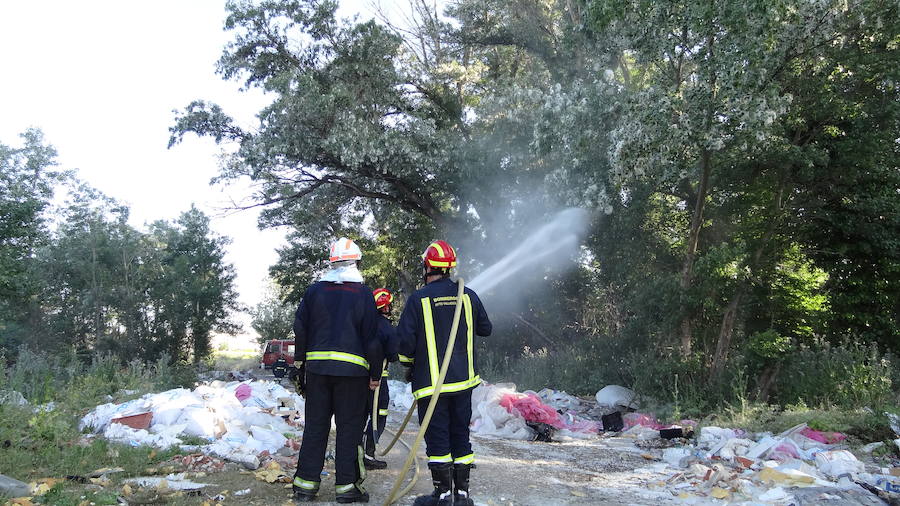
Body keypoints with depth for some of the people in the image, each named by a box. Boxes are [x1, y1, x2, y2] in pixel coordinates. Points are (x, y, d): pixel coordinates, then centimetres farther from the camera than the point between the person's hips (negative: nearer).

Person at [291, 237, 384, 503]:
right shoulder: (363, 293, -2)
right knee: (349, 428, 5)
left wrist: (300, 366, 16)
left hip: (317, 368, 3)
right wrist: (375, 374, 3)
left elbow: (300, 330, 7)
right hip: (352, 371, -3)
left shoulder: (314, 291, 6)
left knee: (315, 426, 11)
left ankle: (305, 485, 14)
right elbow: (372, 337, -3)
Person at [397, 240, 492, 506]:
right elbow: (485, 329, 14)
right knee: (460, 434, 12)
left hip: (431, 381, -4)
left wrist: (409, 363, 9)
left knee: (436, 436, 4)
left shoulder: (418, 299, -10)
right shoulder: (468, 296, 2)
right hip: (464, 379, 4)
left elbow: (404, 340, -10)